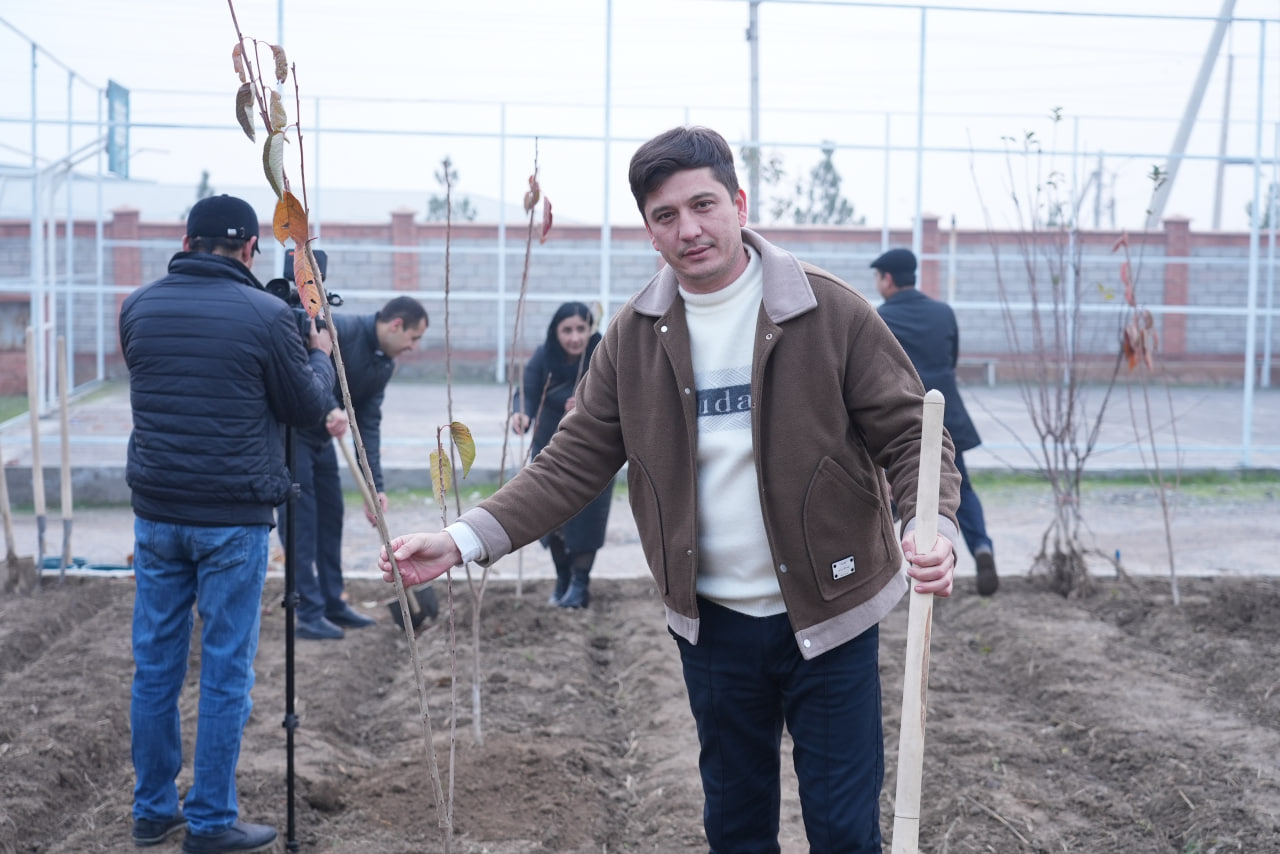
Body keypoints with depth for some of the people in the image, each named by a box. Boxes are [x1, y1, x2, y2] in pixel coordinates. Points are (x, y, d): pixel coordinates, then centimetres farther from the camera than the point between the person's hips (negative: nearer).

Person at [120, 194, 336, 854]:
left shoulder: (138, 307, 3)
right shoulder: (266, 315, -11)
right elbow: (308, 409, 0)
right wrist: (319, 355, 19)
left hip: (156, 512, 5)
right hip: (232, 516, -4)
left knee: (155, 664, 13)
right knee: (225, 672, 4)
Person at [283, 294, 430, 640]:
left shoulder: (384, 364, 5)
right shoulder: (342, 329, -21)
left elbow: (369, 424, 4)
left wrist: (375, 485, -2)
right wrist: (330, 407, -43)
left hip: (322, 437, 9)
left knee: (330, 517, 12)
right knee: (300, 520, -8)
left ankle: (332, 604, 23)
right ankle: (309, 615, -4)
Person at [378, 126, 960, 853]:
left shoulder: (832, 312, -11)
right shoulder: (635, 336, -1)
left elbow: (909, 432, -9)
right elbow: (575, 461, -1)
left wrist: (932, 527, -30)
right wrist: (463, 540, -13)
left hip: (829, 611, -3)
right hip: (714, 622, 3)